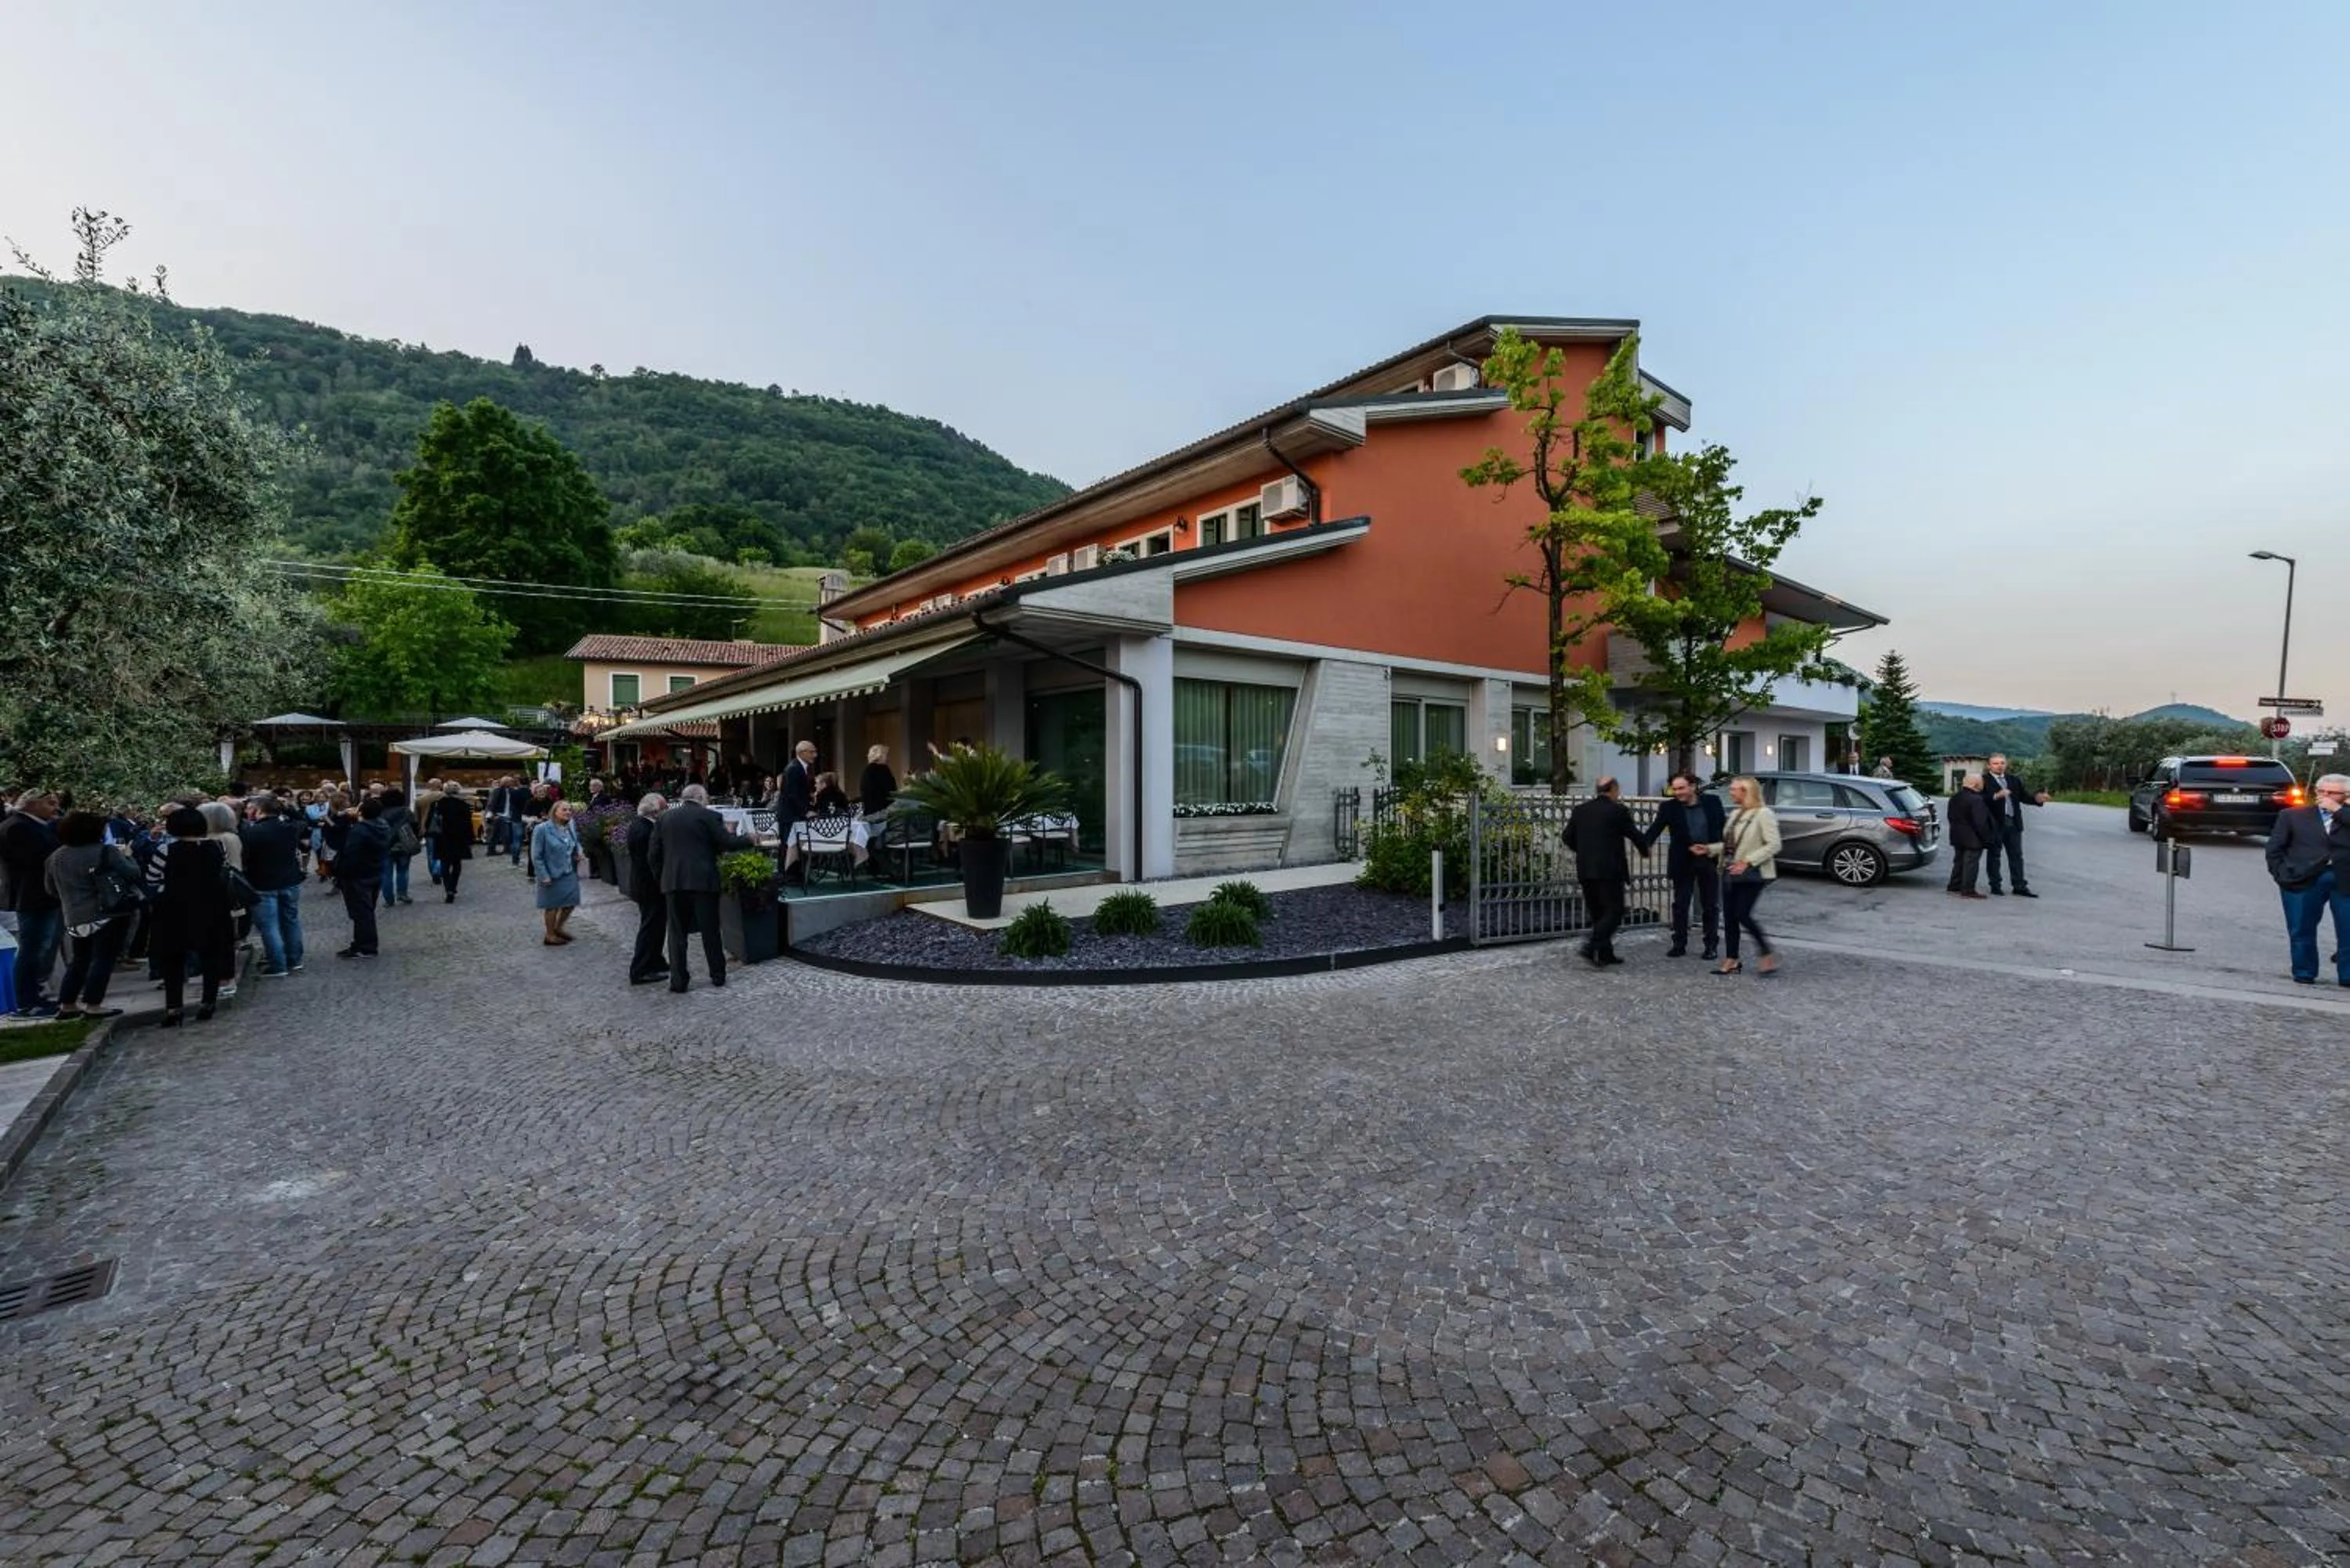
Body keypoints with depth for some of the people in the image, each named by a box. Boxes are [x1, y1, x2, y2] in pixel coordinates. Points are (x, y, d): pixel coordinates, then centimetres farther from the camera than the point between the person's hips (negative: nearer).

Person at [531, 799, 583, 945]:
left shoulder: (570, 827, 2)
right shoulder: (542, 829, -17)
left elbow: (576, 844, 21)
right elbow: (536, 856, -16)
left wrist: (578, 853, -1)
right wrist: (544, 876, -19)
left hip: (570, 873, 6)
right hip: (552, 875, -6)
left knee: (571, 902, 13)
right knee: (552, 906, 10)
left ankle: (558, 928, 37)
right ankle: (550, 935, 29)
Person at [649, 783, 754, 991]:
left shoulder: (665, 817, 9)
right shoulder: (709, 816, -3)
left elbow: (654, 854, 8)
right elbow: (727, 843, -8)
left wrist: (660, 876, 18)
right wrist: (750, 840, 8)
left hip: (673, 881, 3)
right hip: (703, 880, -3)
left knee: (677, 932, 8)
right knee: (710, 930, 7)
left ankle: (678, 980, 6)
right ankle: (718, 975, 15)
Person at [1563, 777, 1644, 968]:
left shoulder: (1580, 810, 8)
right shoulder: (1619, 810, -6)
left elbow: (1568, 837, 9)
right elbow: (1634, 834, 0)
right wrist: (1645, 850, 20)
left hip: (1585, 870, 6)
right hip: (1610, 870, -6)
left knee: (1597, 913, 14)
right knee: (1614, 912, -1)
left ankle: (1605, 954, 17)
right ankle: (1591, 946, -17)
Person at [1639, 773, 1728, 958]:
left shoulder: (1712, 802, -3)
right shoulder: (1669, 807, -6)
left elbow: (1724, 827, 4)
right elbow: (1655, 829, -16)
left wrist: (1713, 849, -5)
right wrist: (1645, 845, -35)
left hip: (1710, 861, 0)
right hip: (1683, 862, 0)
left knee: (1711, 906, 9)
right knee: (1680, 905, 5)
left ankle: (1712, 945, 18)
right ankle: (1679, 944, 15)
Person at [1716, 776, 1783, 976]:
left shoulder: (1763, 814, -11)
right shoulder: (1735, 814, 13)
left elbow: (1774, 845, -17)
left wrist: (1748, 861, -21)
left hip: (1752, 874, -8)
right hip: (1731, 873, 8)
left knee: (1743, 915, -11)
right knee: (1729, 917, 7)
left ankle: (1767, 955, 8)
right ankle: (1731, 960, 13)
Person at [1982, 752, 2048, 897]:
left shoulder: (2014, 780, 13)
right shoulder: (1984, 780, -5)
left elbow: (2024, 796, 8)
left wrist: (2037, 799, -11)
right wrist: (1996, 796, -32)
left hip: (2013, 823, 5)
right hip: (1995, 823, -5)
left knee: (2016, 855, 8)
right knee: (1993, 855, 3)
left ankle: (2019, 887, 13)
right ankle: (1995, 886, 10)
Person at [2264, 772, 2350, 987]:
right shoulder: (2292, 815, 9)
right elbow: (2275, 849, 8)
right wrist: (2283, 875, 1)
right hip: (2303, 880, 0)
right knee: (2302, 931, 7)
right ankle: (2304, 974, 18)